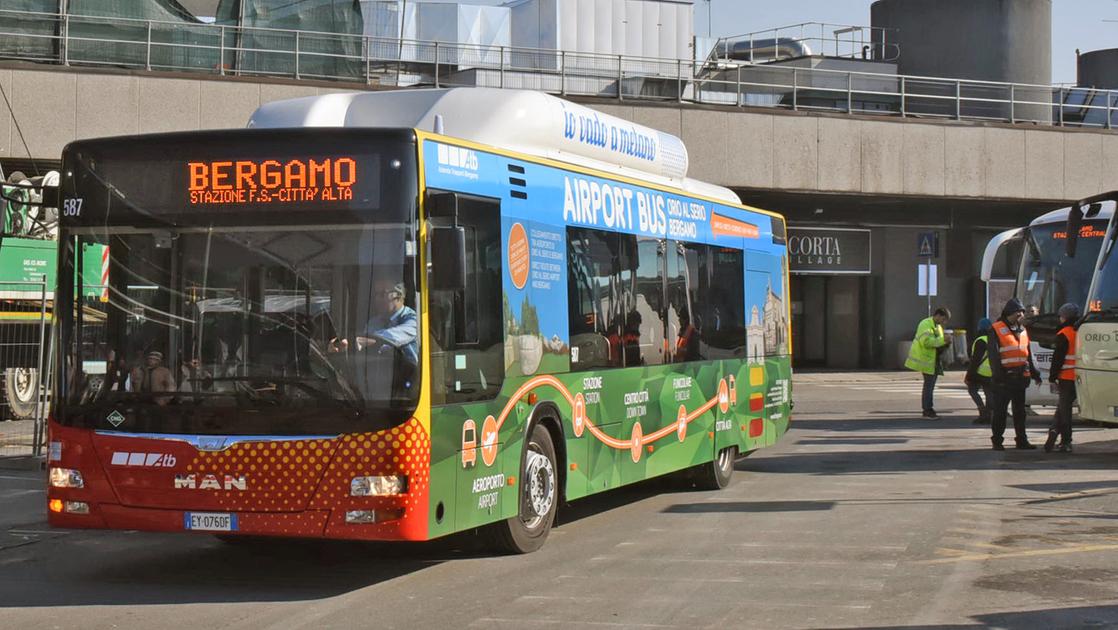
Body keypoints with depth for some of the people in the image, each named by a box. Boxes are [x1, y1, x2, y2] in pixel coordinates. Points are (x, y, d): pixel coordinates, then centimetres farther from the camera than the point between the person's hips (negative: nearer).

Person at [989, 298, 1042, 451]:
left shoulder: (1023, 331, 17)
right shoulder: (997, 330, -4)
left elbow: (1028, 355, 22)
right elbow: (993, 355, -10)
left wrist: (1035, 373, 17)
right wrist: (998, 374, -18)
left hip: (1020, 376, 6)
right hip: (1004, 377, -6)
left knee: (1020, 410, 11)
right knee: (999, 410, -2)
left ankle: (1021, 439, 17)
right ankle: (997, 441, 4)